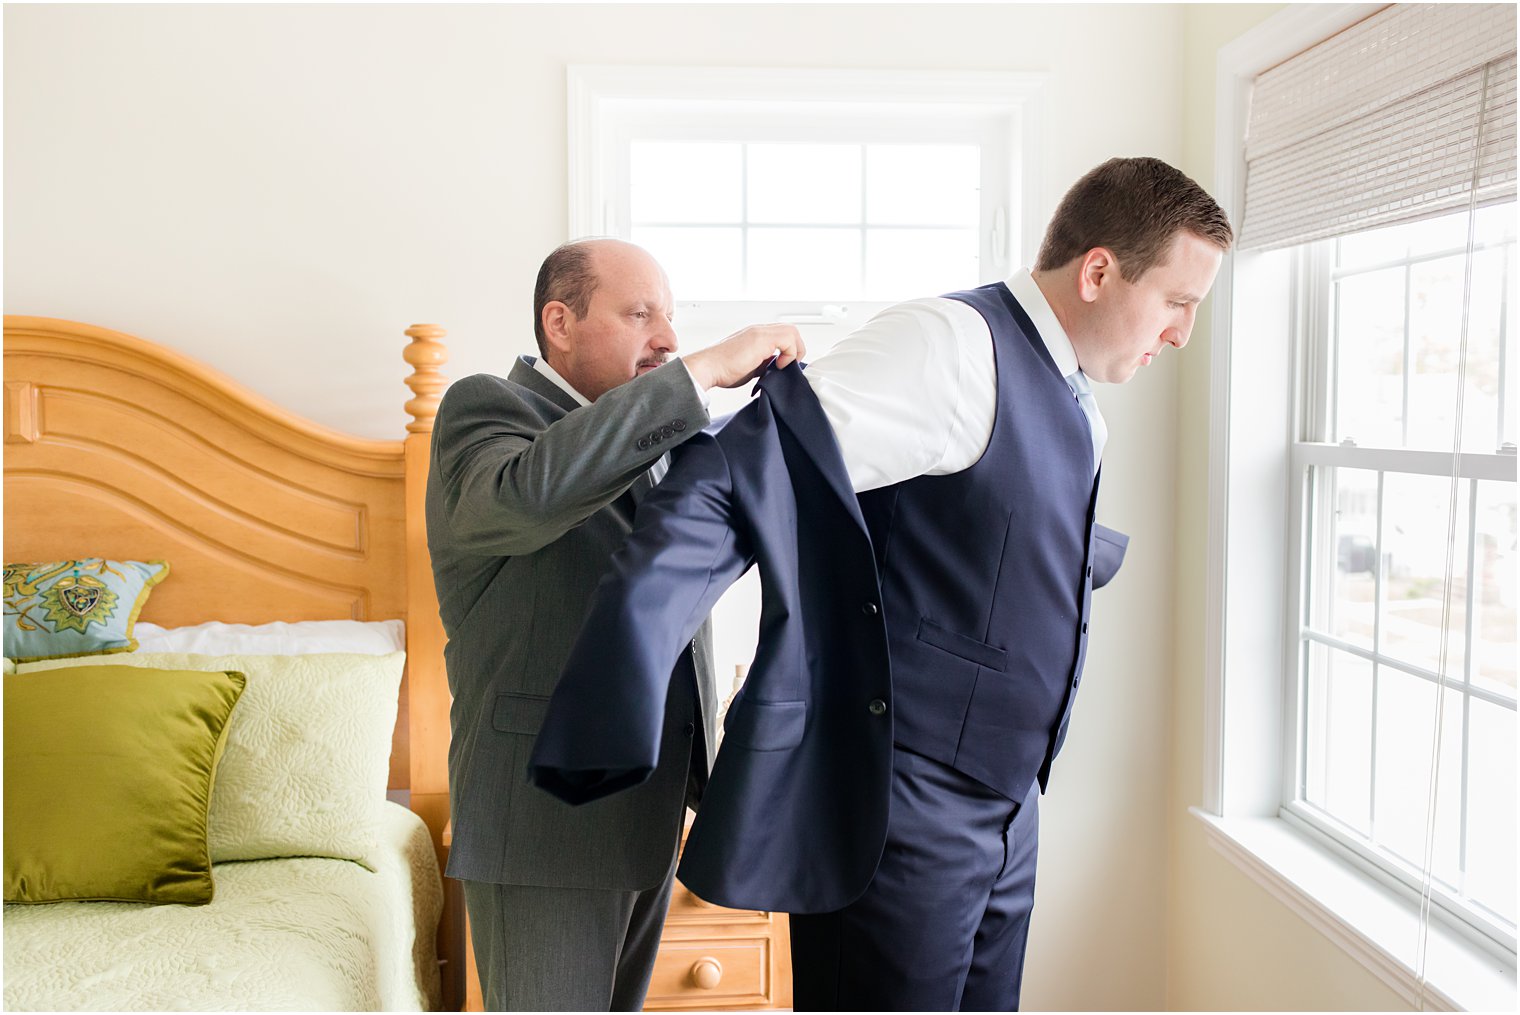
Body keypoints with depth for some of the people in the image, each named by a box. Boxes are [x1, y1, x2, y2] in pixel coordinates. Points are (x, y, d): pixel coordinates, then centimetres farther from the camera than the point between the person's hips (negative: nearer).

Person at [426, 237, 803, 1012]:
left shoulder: (639, 428, 14)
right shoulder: (483, 410, -10)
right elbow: (532, 492, -34)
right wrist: (705, 370, -30)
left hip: (648, 815, 8)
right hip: (546, 822, -8)